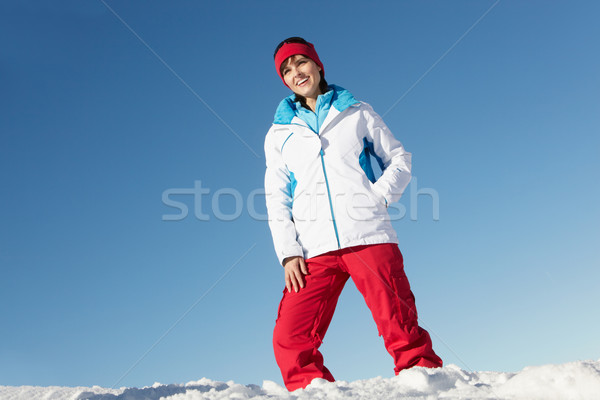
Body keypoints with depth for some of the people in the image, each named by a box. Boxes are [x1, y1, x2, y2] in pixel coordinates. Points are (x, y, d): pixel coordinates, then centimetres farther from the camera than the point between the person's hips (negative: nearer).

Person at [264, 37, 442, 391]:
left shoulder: (357, 112, 18)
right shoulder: (279, 134, 20)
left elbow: (400, 159, 18)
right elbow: (277, 200, 15)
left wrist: (380, 195, -2)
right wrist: (288, 252, 1)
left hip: (369, 235, -1)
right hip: (314, 250, 2)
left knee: (401, 328, -12)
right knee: (291, 341, -10)